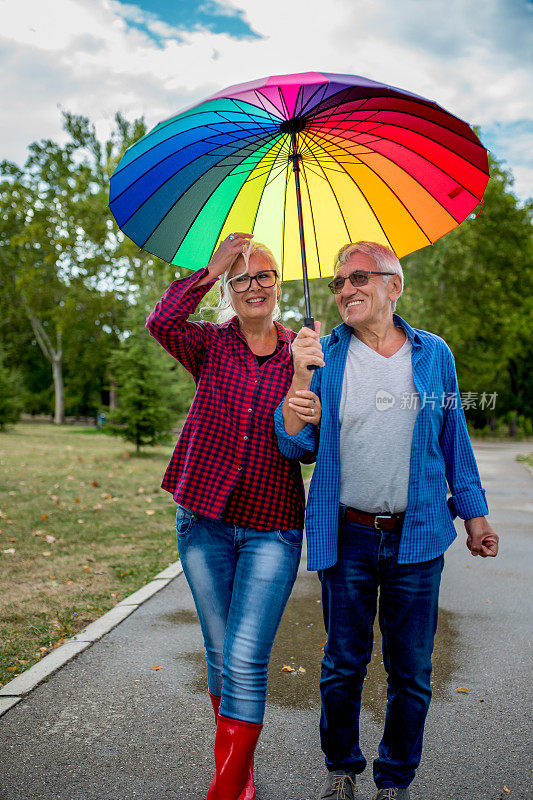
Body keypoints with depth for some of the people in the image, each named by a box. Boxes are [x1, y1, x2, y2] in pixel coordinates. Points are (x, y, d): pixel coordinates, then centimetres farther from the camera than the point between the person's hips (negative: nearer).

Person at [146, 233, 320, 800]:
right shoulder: (211, 345, 3)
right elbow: (161, 323, -18)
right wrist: (212, 268, -17)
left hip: (272, 529, -1)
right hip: (205, 522, 2)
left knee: (245, 662, -6)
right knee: (220, 653, 14)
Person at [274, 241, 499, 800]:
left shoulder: (432, 353, 4)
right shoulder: (326, 355, 2)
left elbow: (453, 439, 11)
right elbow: (294, 444, -4)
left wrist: (473, 513, 11)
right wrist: (301, 376, -18)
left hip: (417, 536, 1)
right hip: (345, 536, 0)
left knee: (411, 673, 10)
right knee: (343, 665, 12)